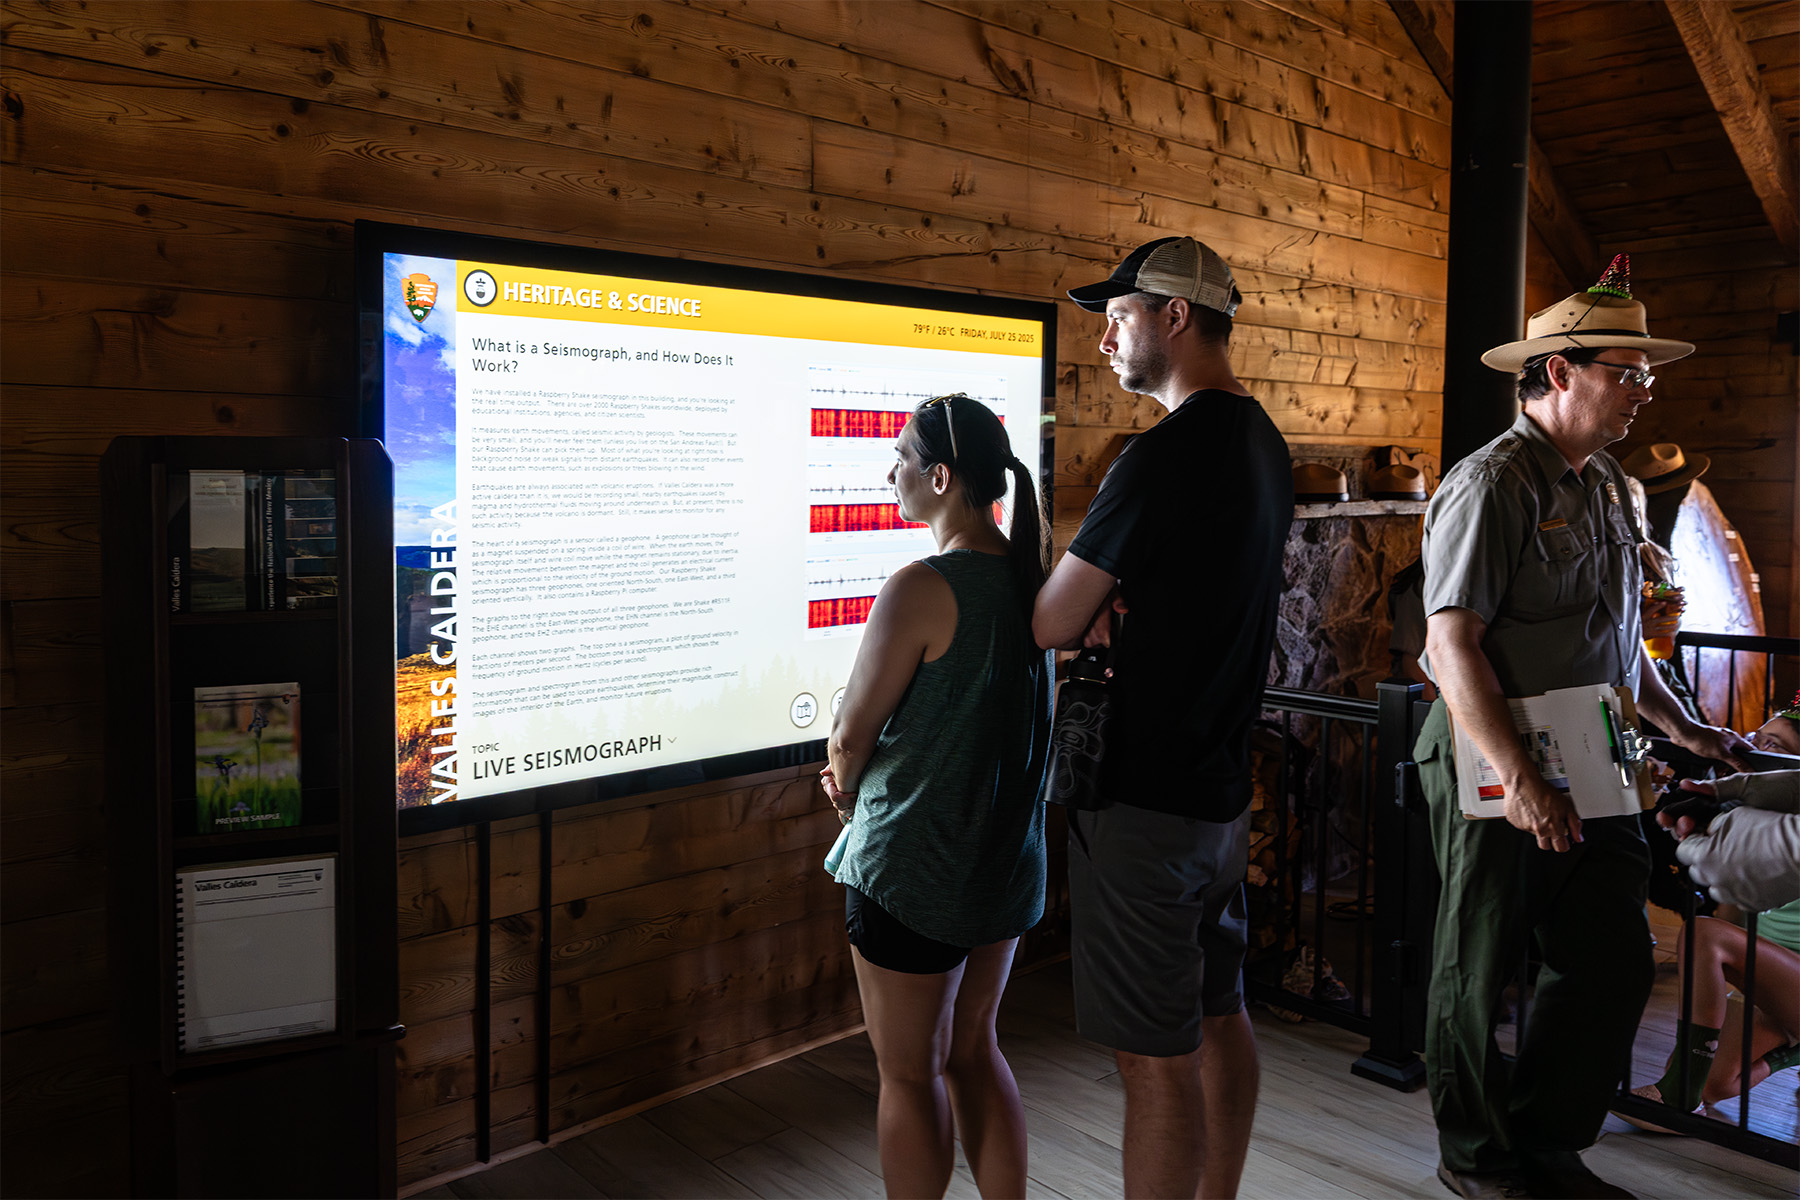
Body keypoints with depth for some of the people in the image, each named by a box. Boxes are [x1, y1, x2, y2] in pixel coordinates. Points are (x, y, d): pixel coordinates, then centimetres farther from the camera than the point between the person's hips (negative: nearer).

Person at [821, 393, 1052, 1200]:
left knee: (909, 1074, 11)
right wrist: (866, 774, 11)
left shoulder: (919, 590, -23)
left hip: (913, 869, -7)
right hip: (1009, 857, 8)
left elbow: (850, 735, -14)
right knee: (972, 1050, 22)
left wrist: (844, 782, 8)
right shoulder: (1032, 577, 1)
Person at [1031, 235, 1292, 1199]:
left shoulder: (1162, 458, -21)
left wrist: (1088, 607, 6)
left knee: (1157, 1058, 0)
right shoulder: (1263, 445, 9)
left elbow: (1050, 626, -16)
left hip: (1145, 803, -10)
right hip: (1224, 786, 10)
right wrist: (1110, 604, -4)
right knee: (1218, 1015, 20)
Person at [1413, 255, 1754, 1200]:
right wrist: (1520, 782, -27)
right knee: (1478, 973, 7)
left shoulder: (1605, 483, 14)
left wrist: (1682, 728, 21)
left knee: (1615, 962, 12)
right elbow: (1451, 645, -22)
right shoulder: (1491, 484, -14)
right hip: (1495, 771, -8)